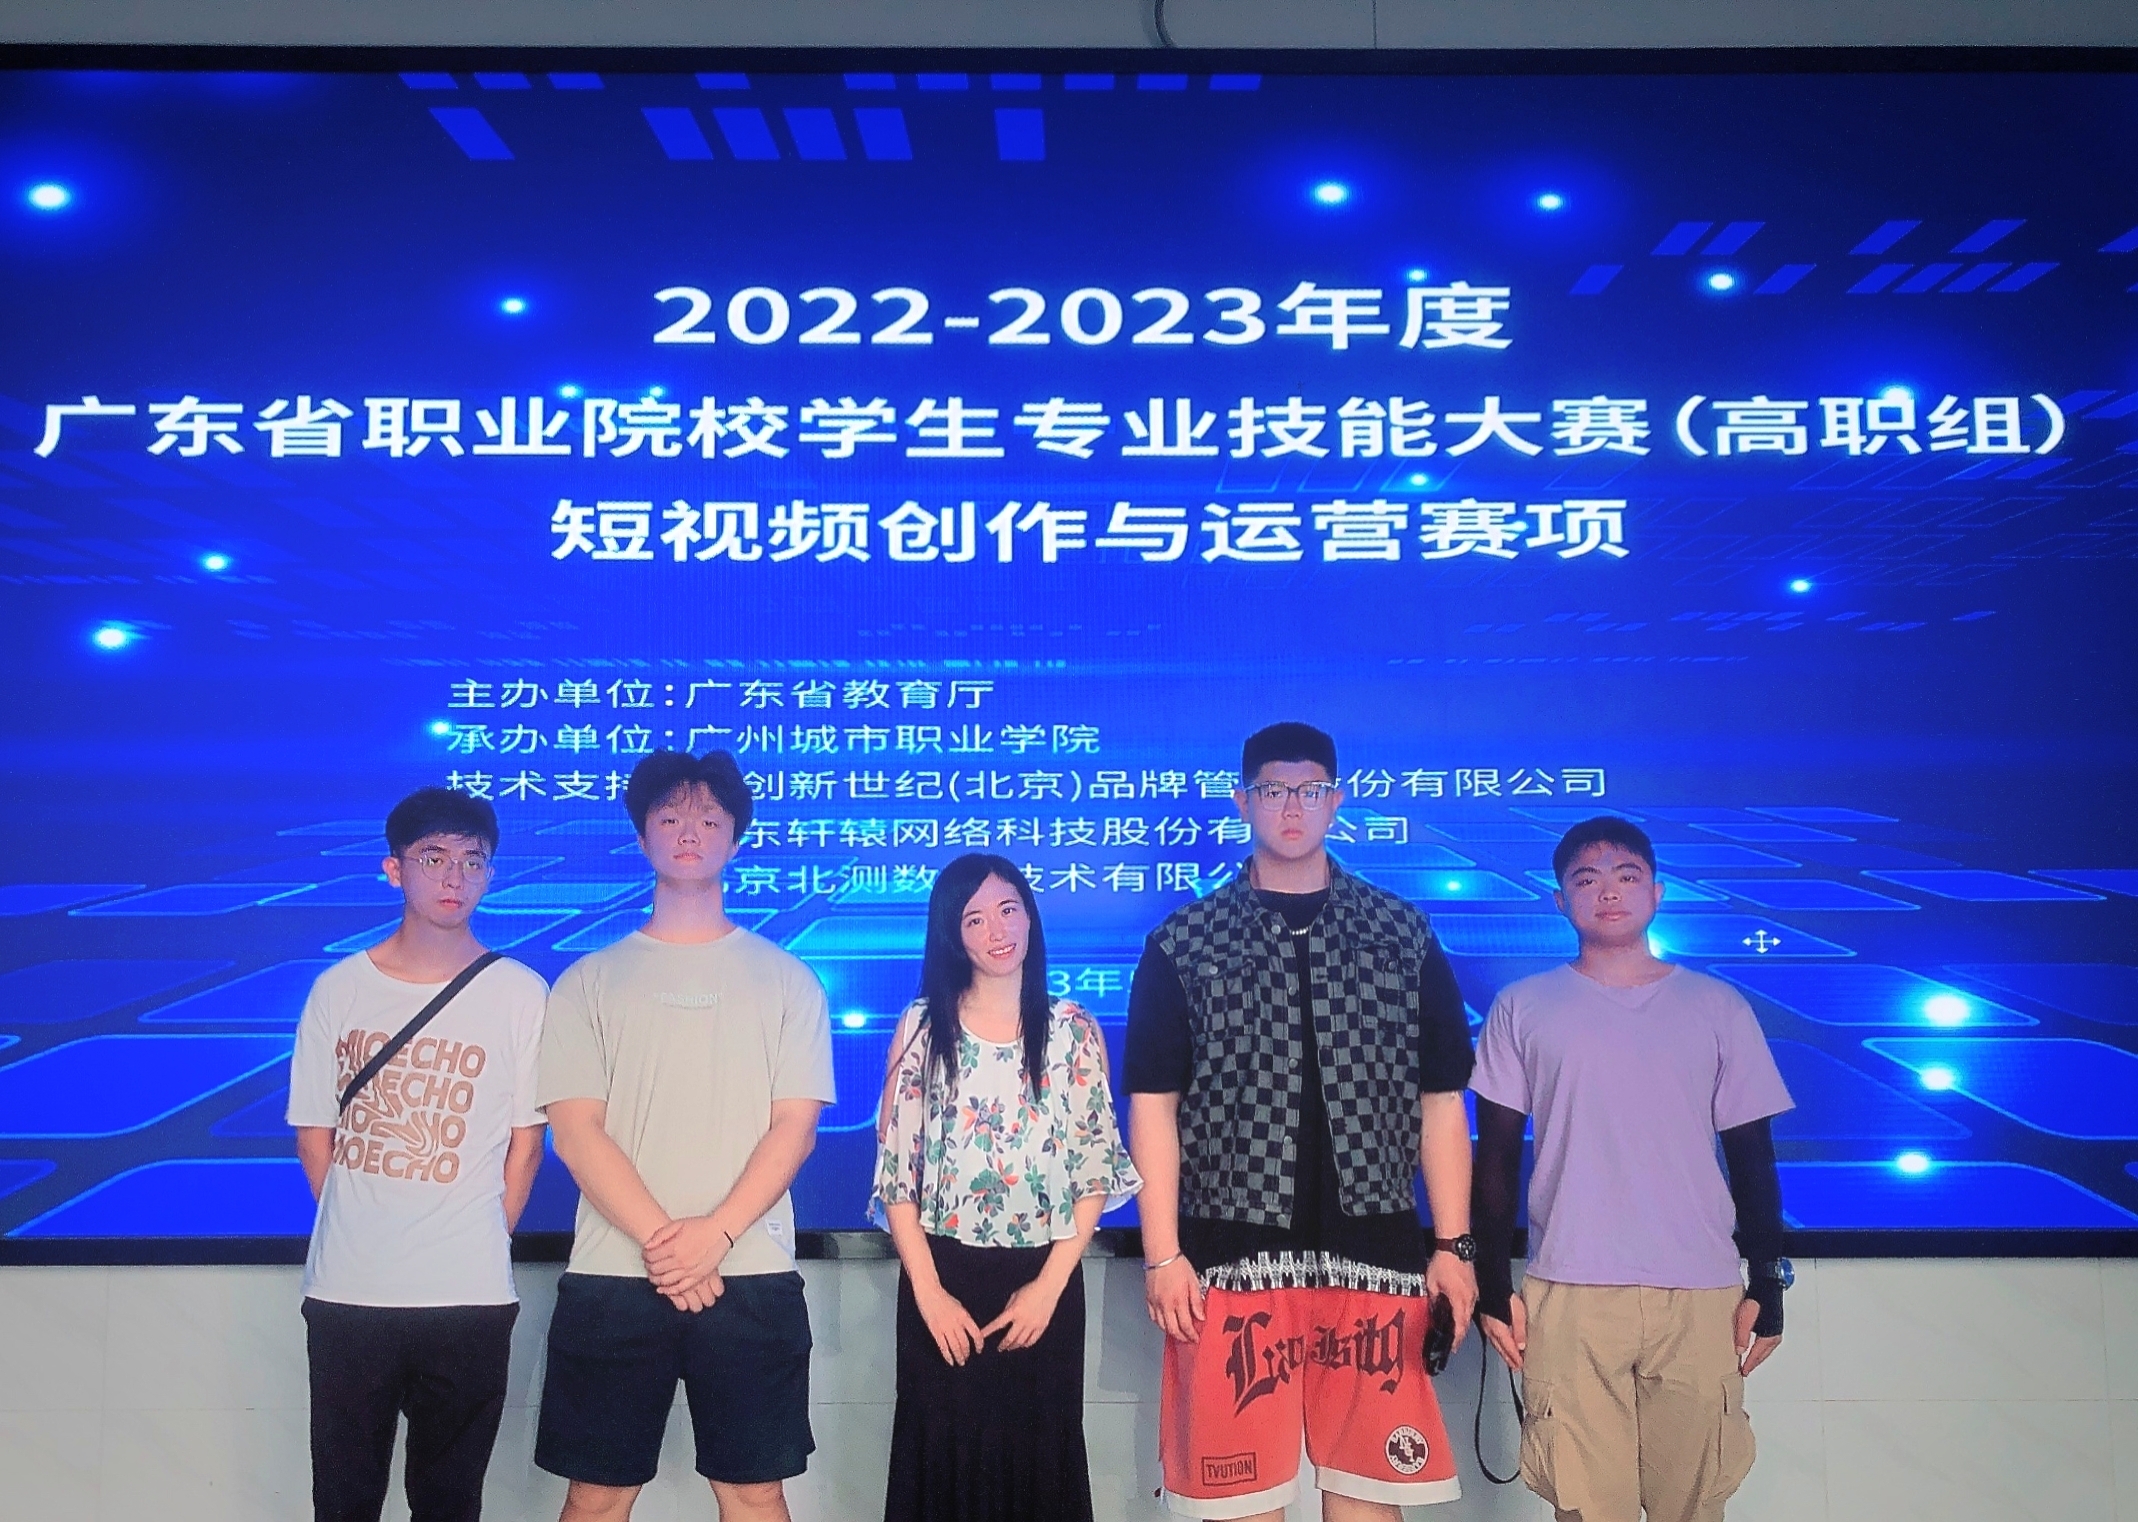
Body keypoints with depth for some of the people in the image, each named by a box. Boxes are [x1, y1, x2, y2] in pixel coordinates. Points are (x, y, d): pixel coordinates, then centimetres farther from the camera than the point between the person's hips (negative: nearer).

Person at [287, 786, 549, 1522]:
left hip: (470, 1296, -1)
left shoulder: (520, 993, -4)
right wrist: (359, 1232, 5)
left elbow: (526, 1141, 2)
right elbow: (314, 1136, 7)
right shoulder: (338, 988, 0)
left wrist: (480, 1248, 1)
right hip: (345, 1291, 1)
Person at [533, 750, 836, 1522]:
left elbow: (795, 1126, -1)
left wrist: (717, 1233, -14)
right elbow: (575, 1130, -2)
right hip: (612, 1276, 1)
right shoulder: (588, 982, 7)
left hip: (750, 1276, 0)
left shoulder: (786, 980, 6)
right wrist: (658, 1240, -13)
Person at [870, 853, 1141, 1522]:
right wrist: (928, 1290, -8)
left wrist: (1050, 1285, -8)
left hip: (1044, 1278, 0)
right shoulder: (923, 1027, 0)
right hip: (944, 1277, 0)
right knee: (943, 1458, 6)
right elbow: (895, 1169, -1)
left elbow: (1097, 1170, 0)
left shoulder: (1073, 1031, 1)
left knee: (1039, 1458, 7)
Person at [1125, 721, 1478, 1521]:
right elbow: (1153, 1104, 0)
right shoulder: (1182, 945, 2)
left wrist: (1454, 1246, 2)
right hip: (1231, 1258, -1)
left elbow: (1440, 1101, 8)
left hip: (1374, 1255, 1)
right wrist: (1162, 1255, -5)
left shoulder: (1405, 937, 6)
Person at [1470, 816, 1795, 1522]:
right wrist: (1493, 1284, 1)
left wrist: (1768, 1284, 5)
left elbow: (1751, 1155, 10)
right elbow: (1497, 1154, 7)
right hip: (1568, 1294, -1)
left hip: (1700, 1295, 1)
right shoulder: (1521, 1008, 6)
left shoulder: (1719, 1008, 9)